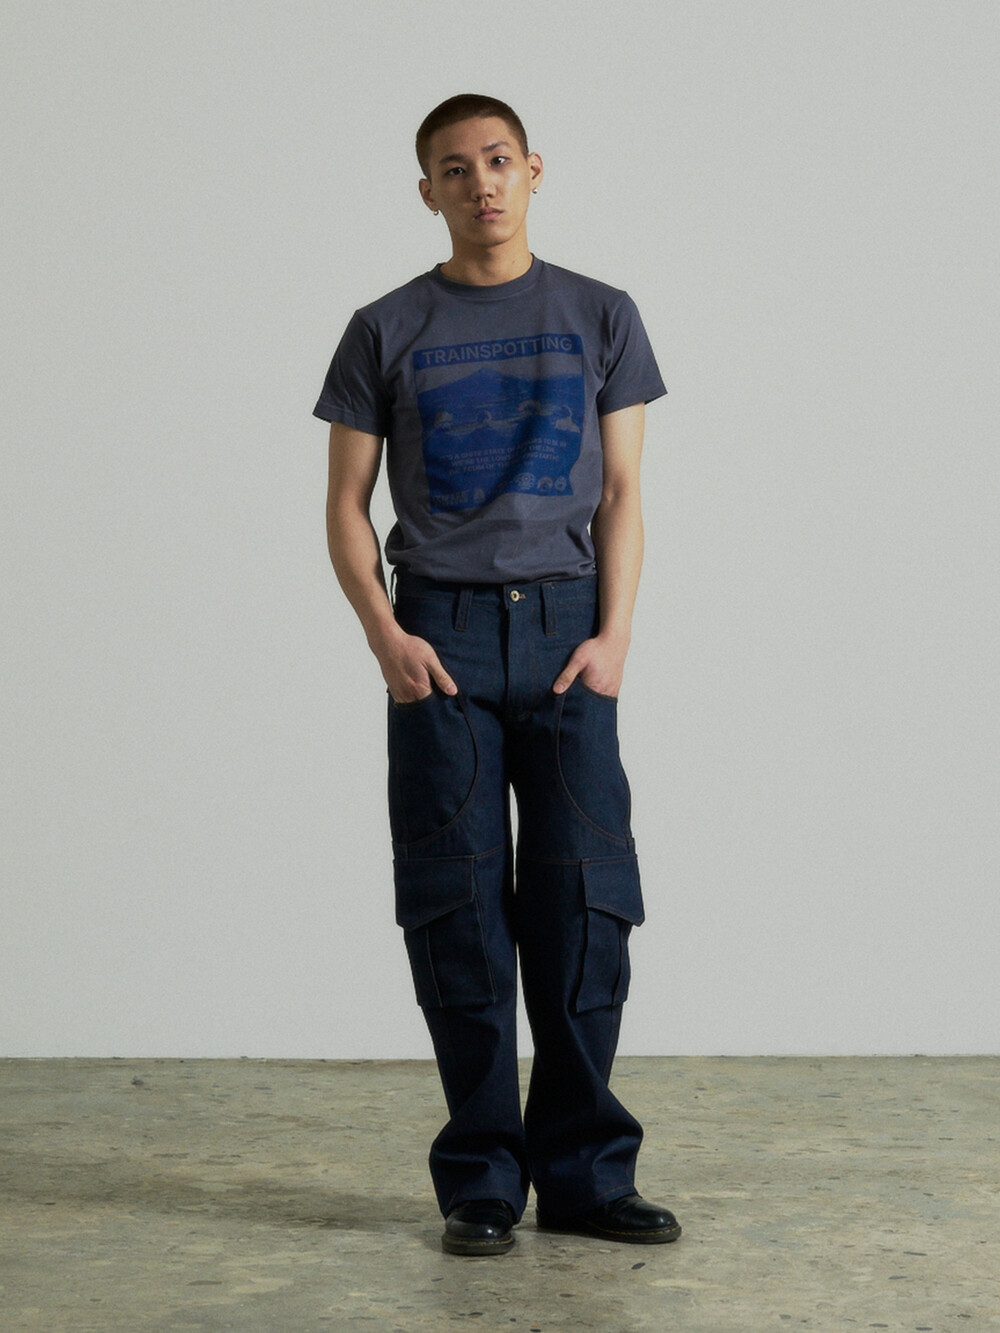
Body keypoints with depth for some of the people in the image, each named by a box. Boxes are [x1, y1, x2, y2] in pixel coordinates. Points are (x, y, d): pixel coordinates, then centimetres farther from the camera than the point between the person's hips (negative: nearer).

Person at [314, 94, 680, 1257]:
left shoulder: (600, 318, 11)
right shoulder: (386, 332, 9)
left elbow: (621, 494, 8)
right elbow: (346, 504, 8)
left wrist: (614, 633, -5)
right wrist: (383, 633, -7)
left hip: (565, 625, 1)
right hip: (439, 633, 0)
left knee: (583, 900, -2)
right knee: (459, 908, -1)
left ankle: (584, 1171, 7)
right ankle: (481, 1180, 6)